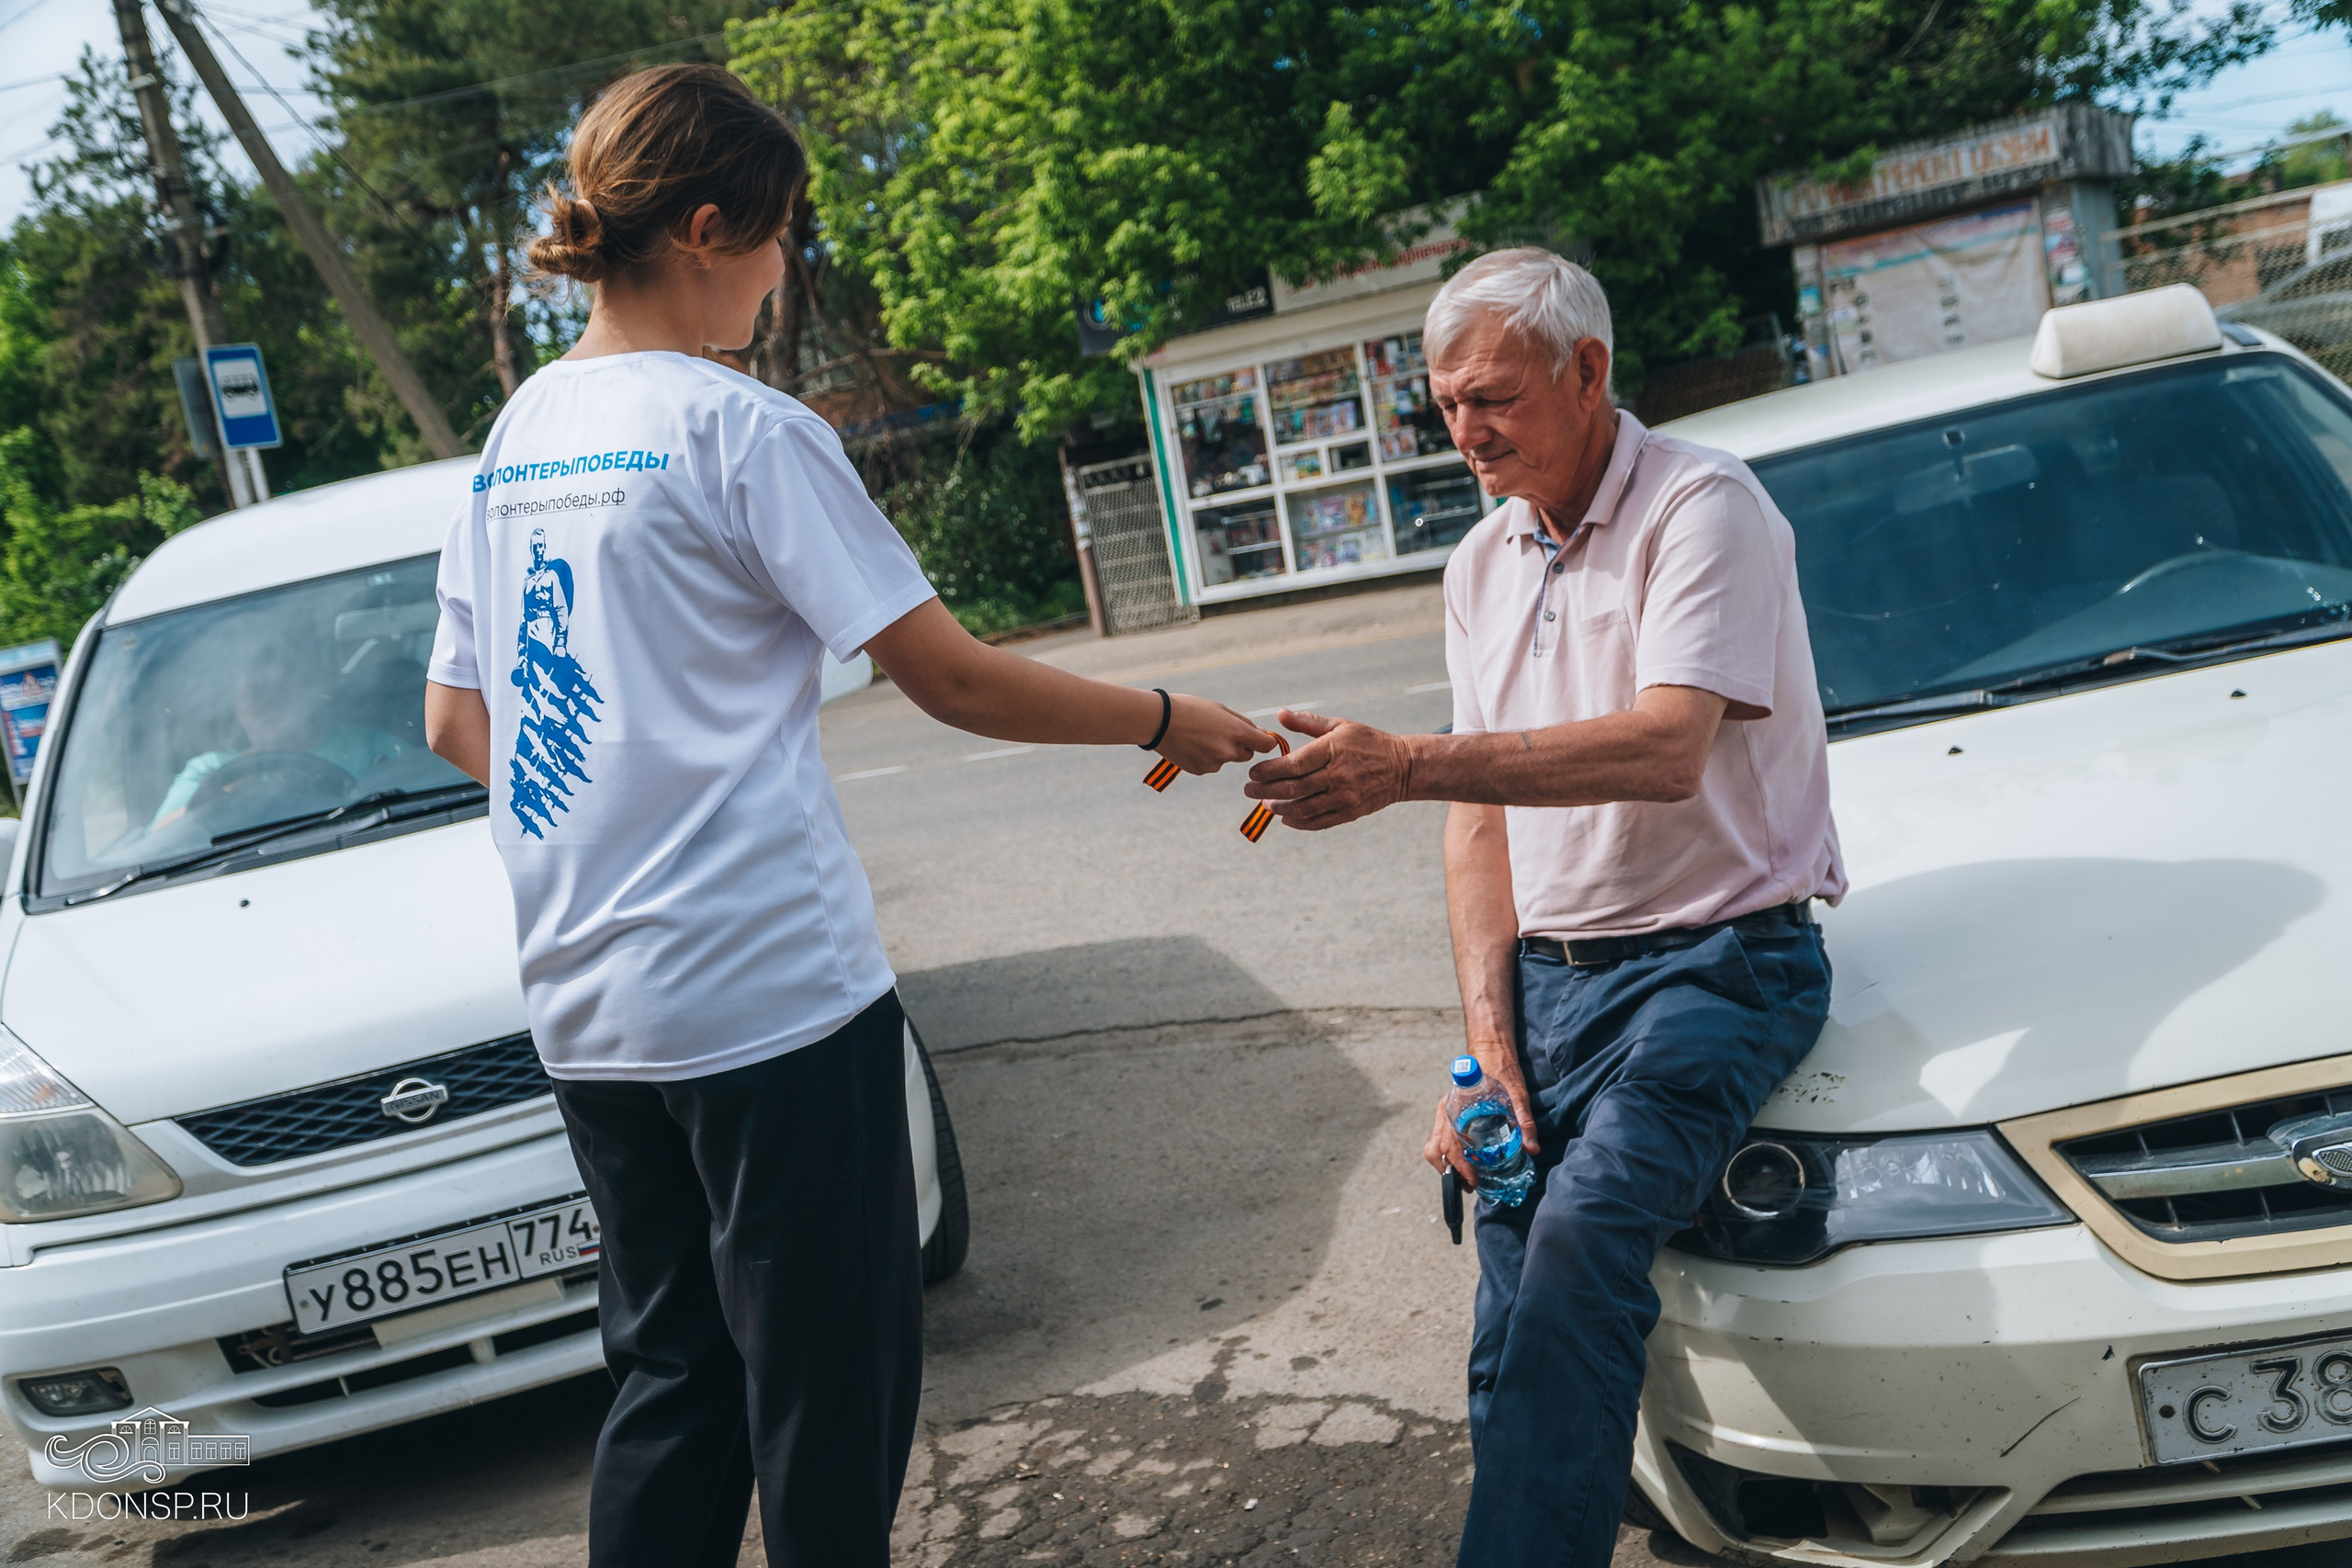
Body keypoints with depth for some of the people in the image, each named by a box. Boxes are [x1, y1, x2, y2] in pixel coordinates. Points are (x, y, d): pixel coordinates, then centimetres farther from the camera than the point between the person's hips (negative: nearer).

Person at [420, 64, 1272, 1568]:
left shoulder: (514, 442, 12)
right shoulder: (741, 429, -10)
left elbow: (455, 722, 17)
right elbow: (953, 677, -10)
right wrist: (1166, 721, 1)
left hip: (591, 1013, 8)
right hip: (768, 992, -8)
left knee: (672, 1371, 17)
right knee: (829, 1389, 5)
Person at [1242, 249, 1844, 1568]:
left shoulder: (1703, 506, -7)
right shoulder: (1484, 567, 15)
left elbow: (1667, 752, -24)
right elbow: (1484, 818, 13)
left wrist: (1404, 765, -33)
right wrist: (1489, 1039, 1)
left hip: (1719, 954, -6)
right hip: (1550, 974, 6)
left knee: (1583, 1230, -28)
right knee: (1517, 1329, -1)